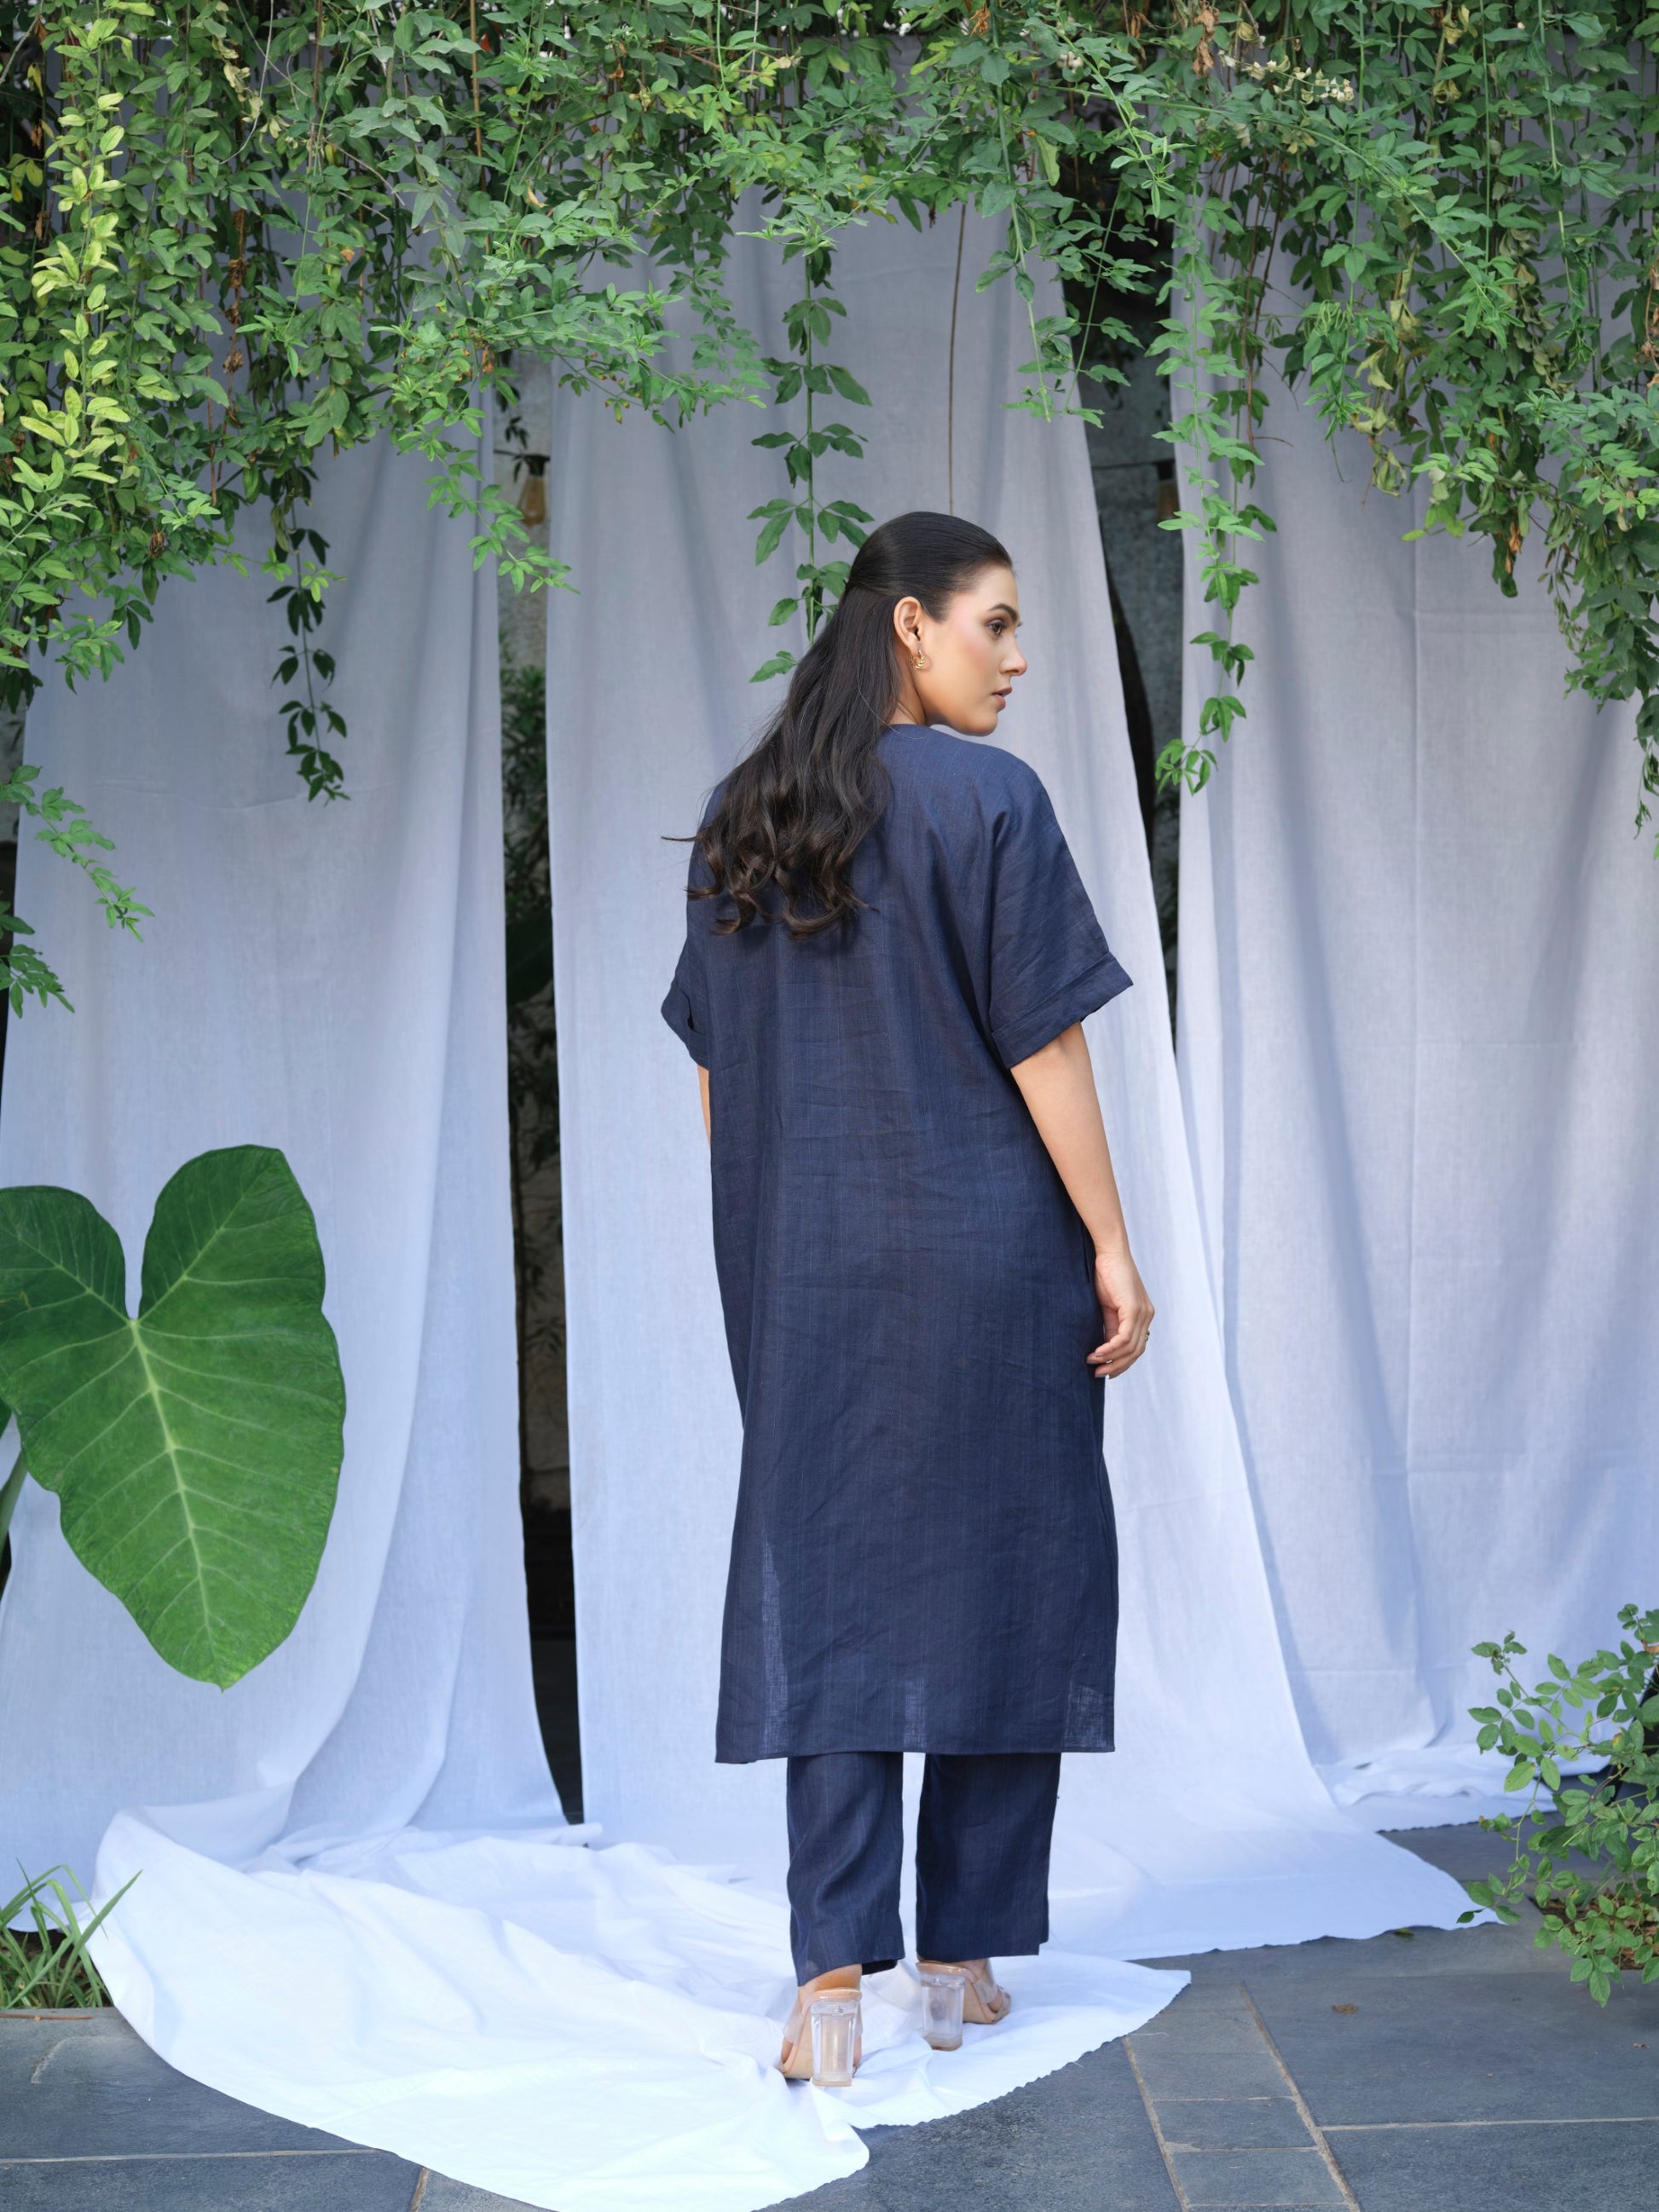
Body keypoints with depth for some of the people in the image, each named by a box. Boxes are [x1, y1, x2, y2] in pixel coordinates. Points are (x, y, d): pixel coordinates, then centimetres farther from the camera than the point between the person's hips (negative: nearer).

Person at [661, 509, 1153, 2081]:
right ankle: (963, 1956, 15)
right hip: (984, 1247, -4)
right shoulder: (985, 800, -10)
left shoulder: (741, 816, 7)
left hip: (802, 1263, 5)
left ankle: (835, 1968, -3)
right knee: (997, 1577, 8)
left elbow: (713, 1066, 10)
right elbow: (1042, 1046, -11)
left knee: (823, 1582, 5)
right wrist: (1114, 1246, -5)